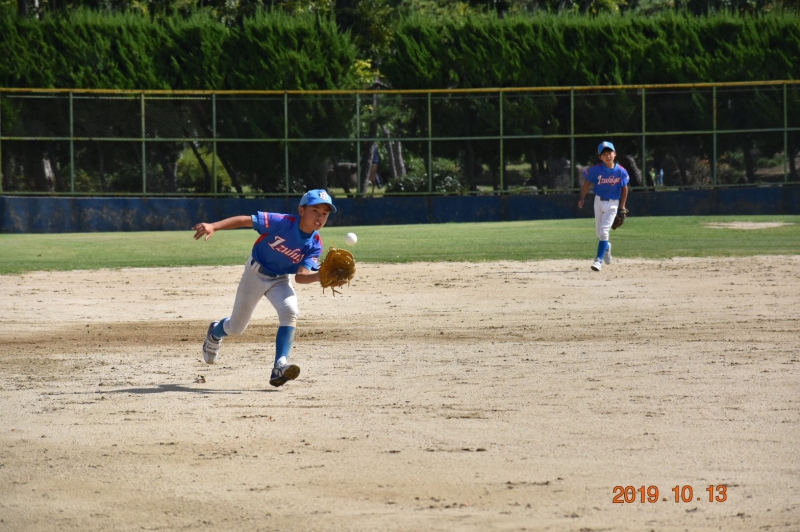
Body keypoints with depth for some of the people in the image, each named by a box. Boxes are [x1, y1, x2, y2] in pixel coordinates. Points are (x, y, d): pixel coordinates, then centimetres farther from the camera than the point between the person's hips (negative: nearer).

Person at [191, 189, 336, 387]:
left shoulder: (315, 245, -17)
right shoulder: (282, 222, -28)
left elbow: (301, 276, -25)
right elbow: (245, 220, -28)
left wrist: (320, 276, -46)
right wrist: (213, 227, -38)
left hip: (281, 280, 2)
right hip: (255, 274, -2)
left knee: (289, 312, -29)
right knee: (236, 327, 11)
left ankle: (279, 367, -31)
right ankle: (215, 332, 50)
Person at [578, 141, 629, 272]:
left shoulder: (621, 171, -11)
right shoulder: (596, 170, -12)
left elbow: (624, 189, 0)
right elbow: (587, 183, 1)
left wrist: (622, 207, 1)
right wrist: (582, 199, -2)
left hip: (612, 203, -2)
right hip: (599, 201, 2)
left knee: (603, 231, -13)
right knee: (599, 231, 12)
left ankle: (599, 260, -10)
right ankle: (606, 247, 45)